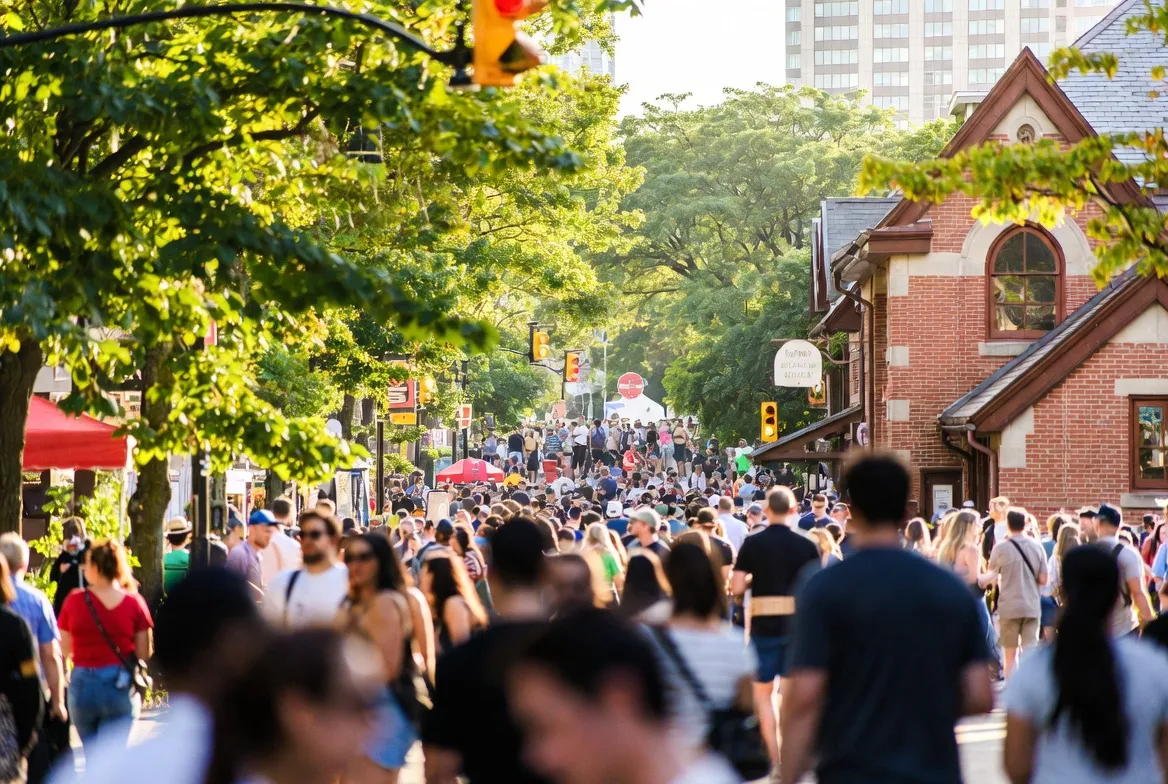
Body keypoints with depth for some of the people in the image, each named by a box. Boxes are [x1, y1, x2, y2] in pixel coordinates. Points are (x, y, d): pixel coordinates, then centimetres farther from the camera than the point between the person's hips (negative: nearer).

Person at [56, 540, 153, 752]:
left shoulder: (74, 601, -5)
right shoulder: (134, 603, -4)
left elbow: (64, 651, -2)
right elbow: (143, 654, -2)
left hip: (83, 685, 1)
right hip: (120, 686, -1)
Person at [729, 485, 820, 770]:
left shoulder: (752, 544, -5)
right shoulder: (807, 546, -3)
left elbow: (736, 588, -9)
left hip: (764, 625, -1)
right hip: (797, 624, 1)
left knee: (763, 693, 12)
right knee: (791, 693, 11)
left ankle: (774, 758, 7)